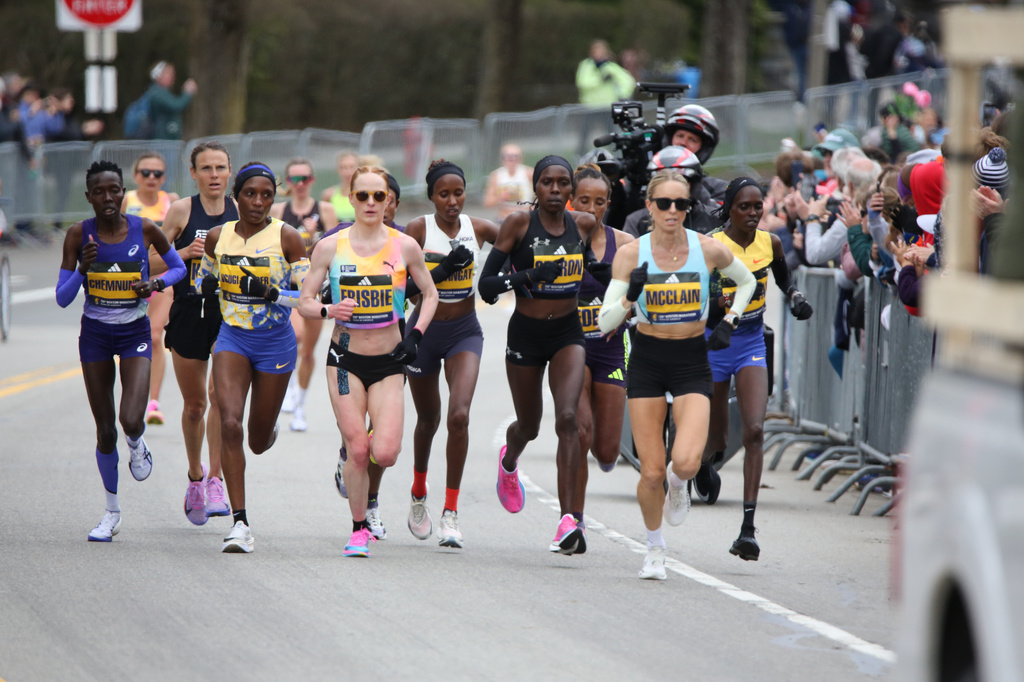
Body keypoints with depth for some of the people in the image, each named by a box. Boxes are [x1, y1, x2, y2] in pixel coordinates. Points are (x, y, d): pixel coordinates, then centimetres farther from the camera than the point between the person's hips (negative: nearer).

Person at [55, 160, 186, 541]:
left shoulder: (145, 230, -9)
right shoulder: (79, 235, -9)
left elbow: (179, 269, 8)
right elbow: (62, 299, -8)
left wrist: (156, 284, -12)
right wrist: (82, 269, -26)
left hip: (135, 334, -1)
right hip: (95, 334, 1)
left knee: (131, 421, -21)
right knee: (105, 430, 6)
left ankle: (137, 445, 18)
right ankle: (112, 512, 24)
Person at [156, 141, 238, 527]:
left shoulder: (241, 213, 3)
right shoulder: (181, 211, -1)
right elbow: (153, 262, 0)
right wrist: (186, 253, -16)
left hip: (231, 313, 0)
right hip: (189, 313, 0)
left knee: (221, 394, -17)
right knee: (194, 403, 10)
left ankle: (215, 482, -12)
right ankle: (195, 476, 32)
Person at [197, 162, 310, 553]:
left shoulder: (286, 238, -8)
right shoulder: (218, 237, 1)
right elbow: (204, 277, 19)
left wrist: (272, 294, -25)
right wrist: (207, 284, -5)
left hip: (275, 343, -1)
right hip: (232, 339, 1)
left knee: (259, 443, 10)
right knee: (229, 425, -19)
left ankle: (269, 429, 51)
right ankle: (240, 524, -18)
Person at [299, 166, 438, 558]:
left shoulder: (405, 247, -1)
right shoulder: (330, 247, -2)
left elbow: (430, 294, 12)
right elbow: (304, 302, 2)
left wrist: (416, 335, -3)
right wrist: (328, 311, -19)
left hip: (388, 362, 0)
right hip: (345, 359, 0)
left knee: (385, 454, -13)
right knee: (358, 450, -9)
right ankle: (359, 530, 9)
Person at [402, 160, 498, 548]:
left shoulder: (477, 229, -4)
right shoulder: (418, 230, -10)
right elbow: (405, 287, -15)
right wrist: (445, 269, -27)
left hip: (465, 331, 0)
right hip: (424, 330, 0)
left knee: (459, 415, -20)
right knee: (428, 420, 16)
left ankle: (451, 513, -15)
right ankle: (418, 494, 44)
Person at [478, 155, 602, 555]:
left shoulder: (583, 224, -1)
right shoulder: (519, 224, -11)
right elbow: (486, 285, -14)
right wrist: (529, 275, -27)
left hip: (568, 333, 1)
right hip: (526, 332, -1)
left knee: (567, 418, -19)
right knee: (529, 427, 15)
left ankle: (568, 519, -22)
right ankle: (509, 460, 55)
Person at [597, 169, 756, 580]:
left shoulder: (709, 250, -6)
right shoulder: (631, 254, -8)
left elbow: (746, 282, 15)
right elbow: (605, 324, -9)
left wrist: (728, 323, 3)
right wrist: (630, 296, -27)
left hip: (693, 362, 0)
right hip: (647, 361, 0)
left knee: (686, 462, -22)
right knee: (651, 473, -2)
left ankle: (678, 483, 17)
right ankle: (654, 547, 25)